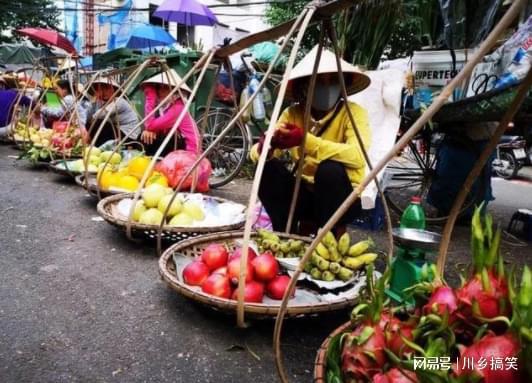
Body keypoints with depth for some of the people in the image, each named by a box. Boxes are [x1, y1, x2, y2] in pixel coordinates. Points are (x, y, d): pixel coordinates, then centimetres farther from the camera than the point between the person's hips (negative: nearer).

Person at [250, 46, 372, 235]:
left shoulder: (353, 112, -14)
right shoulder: (292, 113, -4)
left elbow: (358, 156, -34)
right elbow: (256, 152, -12)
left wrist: (305, 140, -41)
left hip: (341, 197, -3)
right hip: (304, 193, 3)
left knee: (330, 169, -33)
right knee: (267, 167, -20)